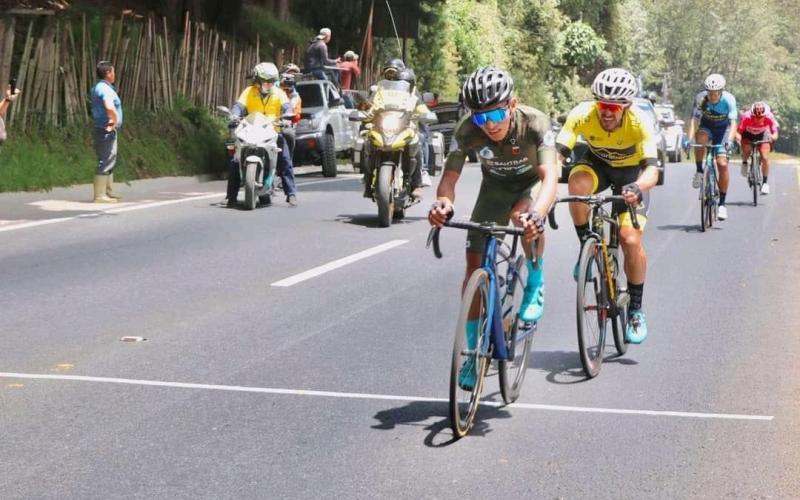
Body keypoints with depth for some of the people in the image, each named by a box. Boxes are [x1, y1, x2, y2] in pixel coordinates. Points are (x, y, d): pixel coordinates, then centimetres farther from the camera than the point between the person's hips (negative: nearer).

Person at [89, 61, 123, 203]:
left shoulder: (97, 87, 15)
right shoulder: (105, 89, -18)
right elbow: (110, 107, -35)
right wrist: (114, 121, -19)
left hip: (104, 130, 11)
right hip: (107, 131, -11)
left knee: (109, 161, 17)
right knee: (105, 161, -9)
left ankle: (109, 192, 23)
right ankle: (100, 195, -9)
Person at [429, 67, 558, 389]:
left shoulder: (535, 123, -35)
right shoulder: (467, 130, -28)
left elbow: (549, 175, -46)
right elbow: (450, 175, -30)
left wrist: (537, 214, -66)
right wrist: (443, 203, -55)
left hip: (531, 185, -3)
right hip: (495, 187, 3)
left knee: (523, 215, -38)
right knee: (475, 265, -6)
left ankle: (535, 285, -10)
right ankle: (474, 352, 8)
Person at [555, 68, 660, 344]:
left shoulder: (639, 122, -33)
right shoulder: (582, 114, -30)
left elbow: (652, 169, -42)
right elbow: (557, 154, -37)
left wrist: (637, 188, -64)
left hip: (632, 173, -1)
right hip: (597, 164, 2)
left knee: (631, 240, -18)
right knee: (578, 183, -36)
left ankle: (636, 310, 4)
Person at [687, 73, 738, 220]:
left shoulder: (729, 99, -27)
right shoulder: (700, 98, -25)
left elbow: (733, 123, -33)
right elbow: (694, 120, -31)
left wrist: (729, 140, -50)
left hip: (723, 129, -1)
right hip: (706, 126, 1)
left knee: (723, 164, -14)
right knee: (700, 139, -37)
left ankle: (722, 204, -5)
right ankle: (699, 172, -14)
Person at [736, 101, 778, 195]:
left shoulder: (769, 118, -30)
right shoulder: (746, 117, -34)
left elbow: (775, 133, -26)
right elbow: (738, 131, -31)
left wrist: (773, 137, -48)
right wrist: (738, 137, -53)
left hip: (762, 135, 1)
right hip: (748, 135, -1)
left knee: (765, 158, -13)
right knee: (746, 149, -31)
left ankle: (765, 183, 0)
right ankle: (744, 163, 2)